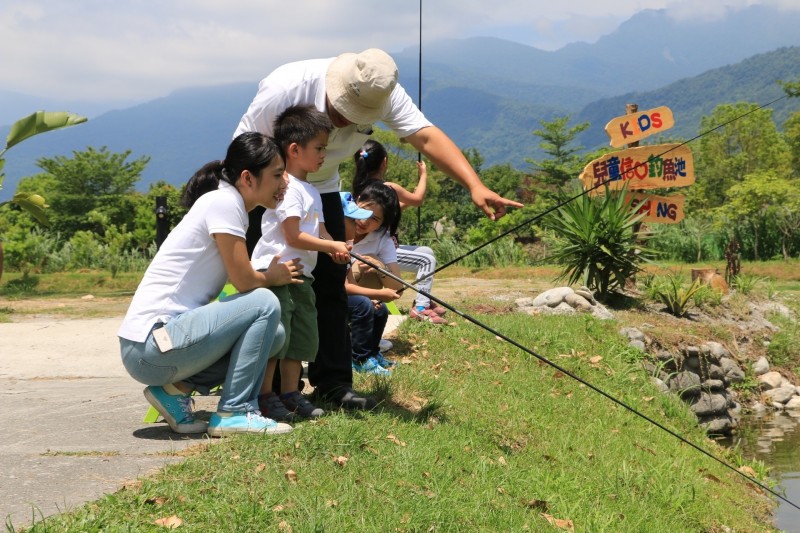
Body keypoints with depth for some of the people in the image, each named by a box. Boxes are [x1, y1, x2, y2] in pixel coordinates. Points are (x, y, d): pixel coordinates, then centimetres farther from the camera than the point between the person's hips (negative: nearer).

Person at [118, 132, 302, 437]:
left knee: (273, 335, 9)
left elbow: (239, 278, 16)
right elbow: (244, 281, -12)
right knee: (264, 304, -16)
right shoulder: (224, 202, -13)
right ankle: (234, 413, -10)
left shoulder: (227, 204, 15)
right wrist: (273, 277, 7)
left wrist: (273, 275, 4)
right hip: (150, 345, -10)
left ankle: (176, 388, 7)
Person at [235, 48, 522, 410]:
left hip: (320, 187, 4)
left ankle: (333, 382, 10)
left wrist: (475, 186, -45)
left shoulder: (384, 94, -22)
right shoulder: (283, 90, -32)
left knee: (330, 284, 1)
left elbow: (427, 137, -32)